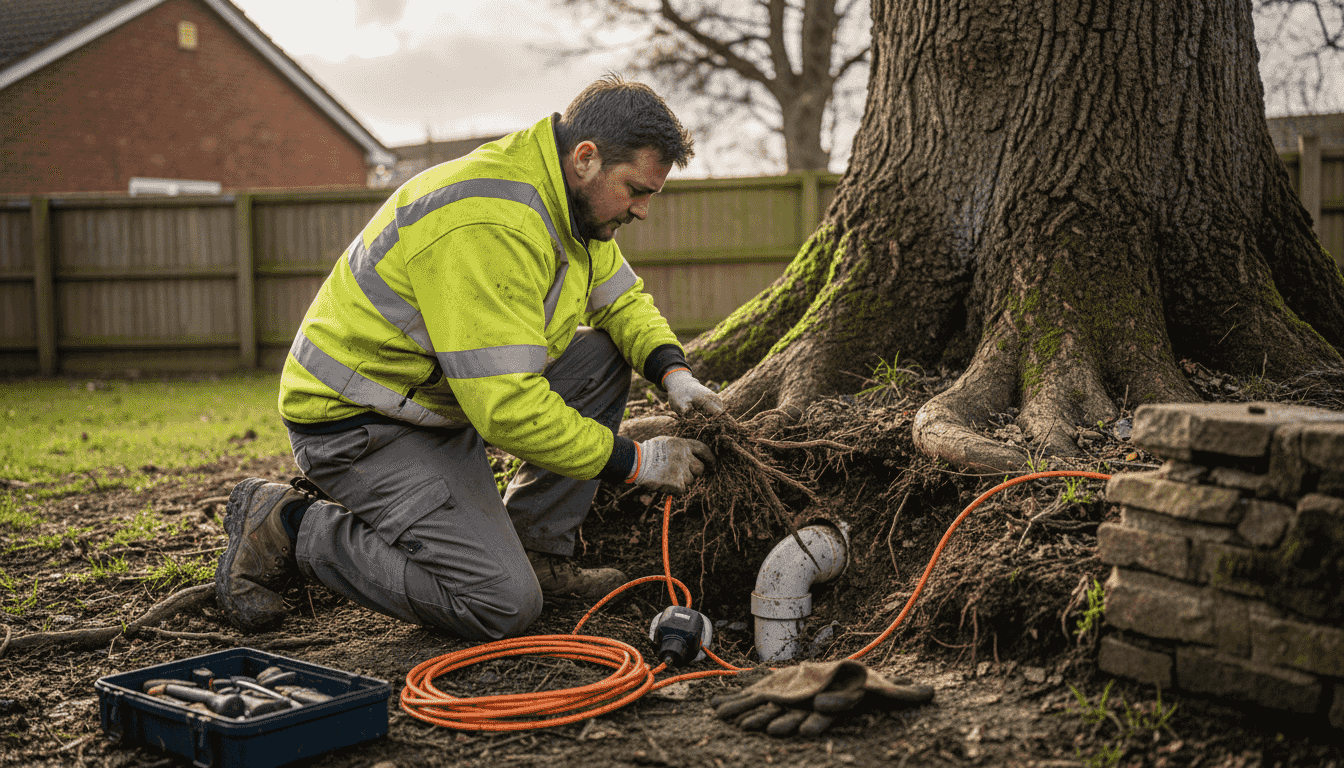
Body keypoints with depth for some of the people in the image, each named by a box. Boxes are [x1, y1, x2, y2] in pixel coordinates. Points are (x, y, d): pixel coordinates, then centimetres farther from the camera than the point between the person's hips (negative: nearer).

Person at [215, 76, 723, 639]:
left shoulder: (570, 196, 2)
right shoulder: (489, 223, -30)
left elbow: (622, 299, 16)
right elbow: (507, 407, -33)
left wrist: (673, 371, -5)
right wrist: (632, 462, -23)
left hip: (441, 394, 10)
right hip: (359, 422, -10)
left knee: (602, 356, 2)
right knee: (504, 603, -17)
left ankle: (535, 552, 7)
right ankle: (289, 526, -3)